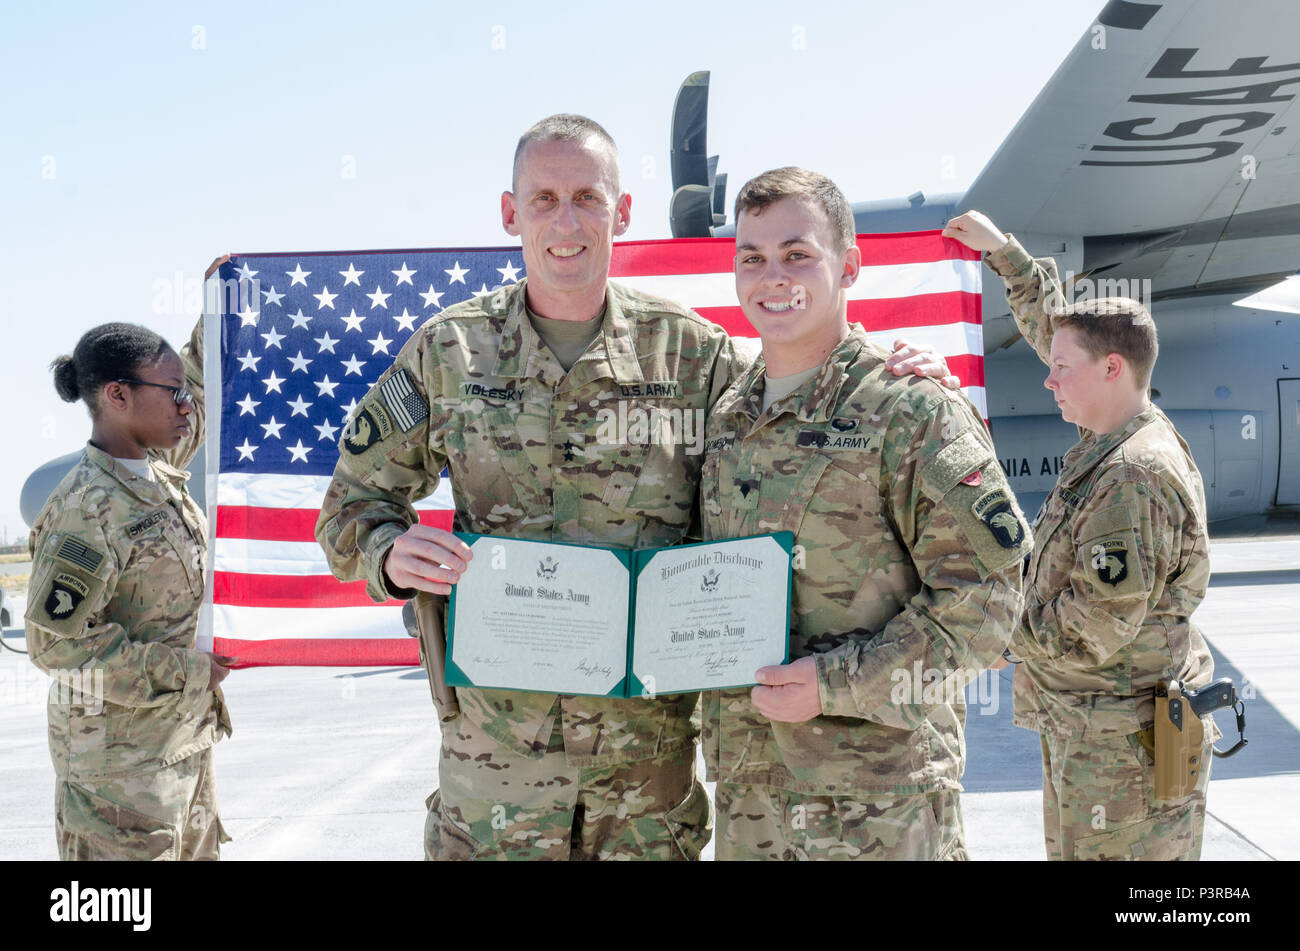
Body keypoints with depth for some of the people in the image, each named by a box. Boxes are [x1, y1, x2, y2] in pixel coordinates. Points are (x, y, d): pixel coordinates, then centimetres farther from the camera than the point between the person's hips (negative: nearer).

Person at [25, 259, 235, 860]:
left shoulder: (155, 473, 5)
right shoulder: (88, 507, -20)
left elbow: (199, 394, 25)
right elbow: (55, 642, -21)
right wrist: (185, 670, -19)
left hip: (185, 737, 9)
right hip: (121, 752, -9)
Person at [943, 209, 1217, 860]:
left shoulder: (1134, 478, -22)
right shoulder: (1114, 440, 7)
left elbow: (1094, 631, -25)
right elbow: (1050, 323, 22)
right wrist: (1002, 250, 25)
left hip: (1122, 748, -10)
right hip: (1080, 730, 10)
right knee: (1071, 851, 19)